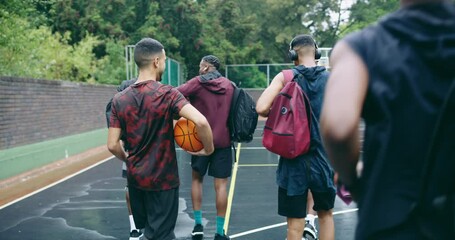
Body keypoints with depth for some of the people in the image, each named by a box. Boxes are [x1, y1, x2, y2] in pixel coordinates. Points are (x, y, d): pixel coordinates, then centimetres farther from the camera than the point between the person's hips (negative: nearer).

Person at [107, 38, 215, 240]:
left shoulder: (120, 99, -1)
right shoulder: (167, 94, -15)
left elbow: (112, 145, -1)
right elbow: (200, 122, -29)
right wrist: (208, 148, -11)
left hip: (135, 177, 5)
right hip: (163, 178, -5)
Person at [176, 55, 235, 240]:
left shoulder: (198, 83, -5)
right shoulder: (229, 85, 6)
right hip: (223, 141, 2)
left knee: (197, 179, 17)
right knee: (221, 185, 2)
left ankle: (198, 224, 13)